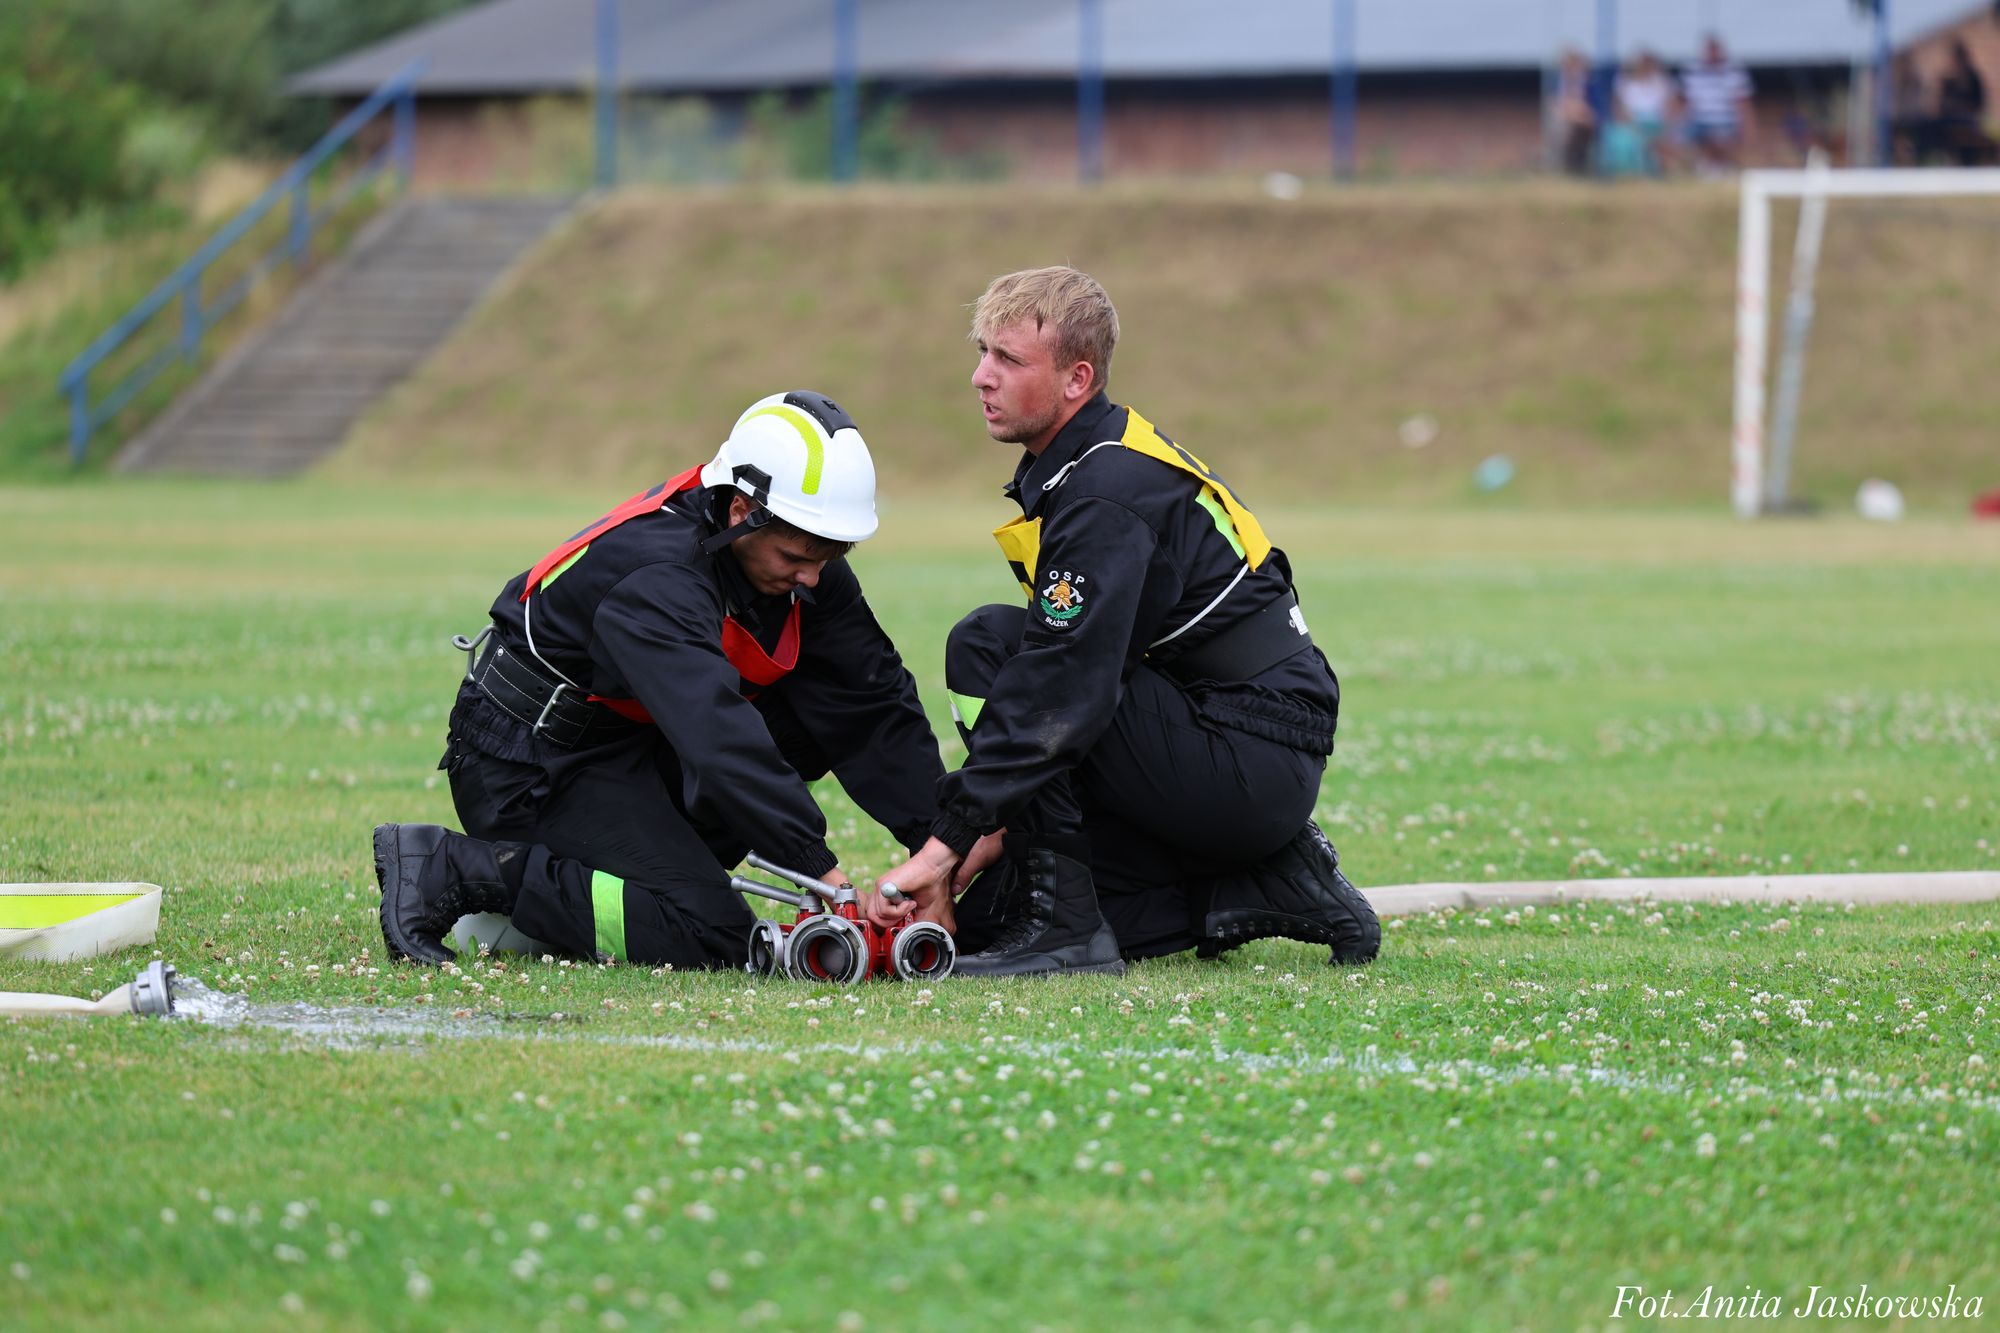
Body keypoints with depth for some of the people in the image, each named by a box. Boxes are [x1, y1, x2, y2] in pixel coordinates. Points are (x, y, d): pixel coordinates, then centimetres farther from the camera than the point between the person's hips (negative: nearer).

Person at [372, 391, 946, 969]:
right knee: (711, 937, -20)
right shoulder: (658, 571, -31)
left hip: (636, 746, 9)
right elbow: (716, 737, -41)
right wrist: (823, 869, -44)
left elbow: (878, 702, 0)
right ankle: (447, 869, -14)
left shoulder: (800, 561, -4)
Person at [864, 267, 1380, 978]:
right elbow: (1067, 675, 17)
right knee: (983, 916, 5)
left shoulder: (1108, 493, -19)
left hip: (1254, 764, -10)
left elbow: (1062, 691, -28)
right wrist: (1000, 830, 10)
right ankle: (1274, 890, 9)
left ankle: (1065, 925, -16)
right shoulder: (1091, 464, 13)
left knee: (986, 644, -17)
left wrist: (946, 843, -27)